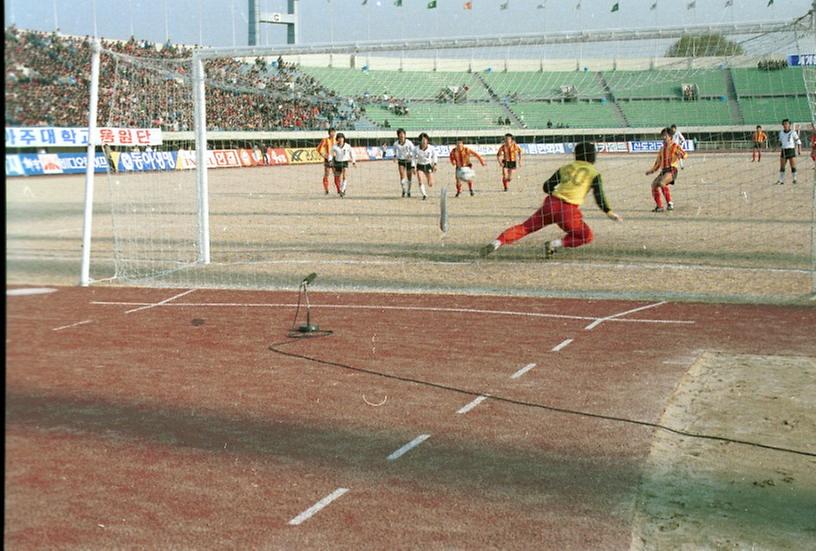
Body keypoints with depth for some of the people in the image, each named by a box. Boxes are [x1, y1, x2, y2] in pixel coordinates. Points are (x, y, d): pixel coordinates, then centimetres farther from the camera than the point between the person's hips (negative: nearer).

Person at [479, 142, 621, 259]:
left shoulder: (565, 168, 19)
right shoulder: (594, 173, 9)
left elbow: (547, 187, 18)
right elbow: (599, 196, 0)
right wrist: (609, 213, 8)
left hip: (551, 204, 4)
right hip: (569, 211, -4)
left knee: (524, 228, 11)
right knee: (587, 236, 15)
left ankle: (496, 242, -9)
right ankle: (554, 244, -2)